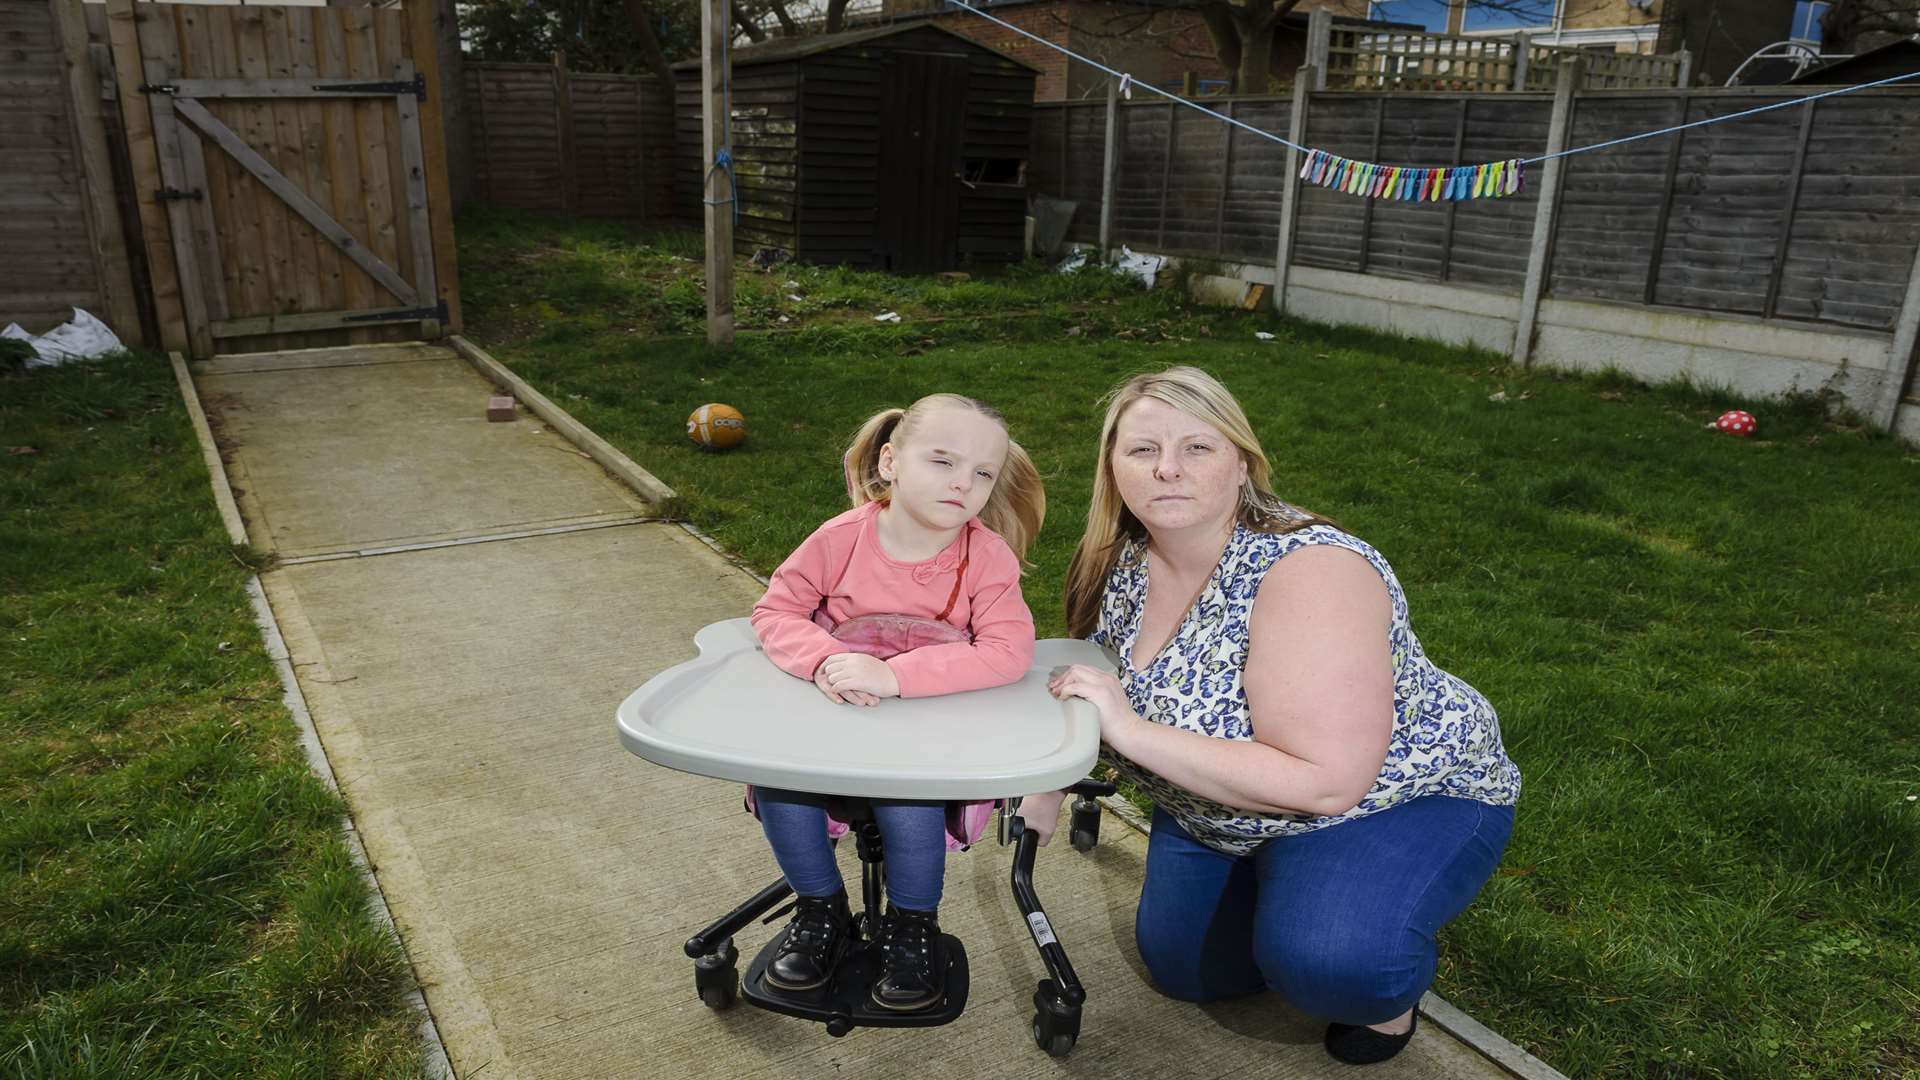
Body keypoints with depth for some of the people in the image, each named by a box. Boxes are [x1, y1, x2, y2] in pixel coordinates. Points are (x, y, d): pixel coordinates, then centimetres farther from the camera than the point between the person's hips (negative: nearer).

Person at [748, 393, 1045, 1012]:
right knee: (775, 778, -21)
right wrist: (823, 660, -25)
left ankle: (913, 925, 4)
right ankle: (820, 909, 9)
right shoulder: (843, 538, -10)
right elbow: (775, 610, -2)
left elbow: (1009, 652, -25)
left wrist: (895, 674, -34)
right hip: (837, 713, 3)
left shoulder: (988, 556, -14)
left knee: (910, 801, -30)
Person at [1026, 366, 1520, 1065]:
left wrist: (1132, 732, -36)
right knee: (1181, 967, 9)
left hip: (1404, 794, -6)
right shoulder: (1124, 562, -11)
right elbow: (1086, 692, 9)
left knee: (1319, 954, -32)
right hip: (1225, 811, 7)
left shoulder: (1308, 570, -33)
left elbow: (1323, 782, -38)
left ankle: (1388, 992, 2)